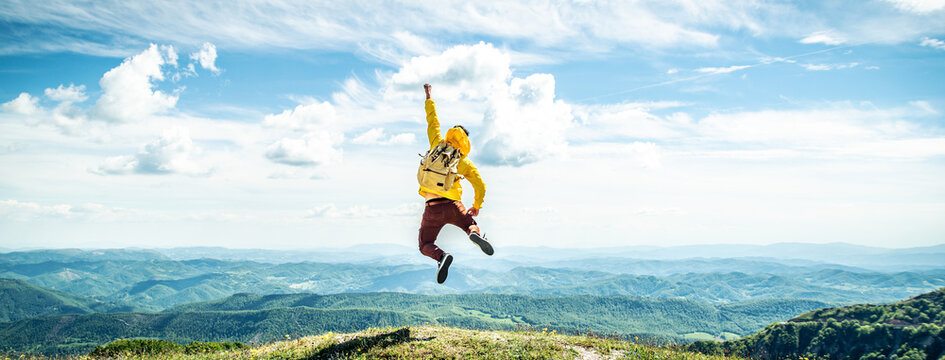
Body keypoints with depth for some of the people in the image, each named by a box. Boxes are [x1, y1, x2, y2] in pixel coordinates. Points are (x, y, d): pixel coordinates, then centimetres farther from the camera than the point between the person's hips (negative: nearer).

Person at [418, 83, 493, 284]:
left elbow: (432, 120, 21)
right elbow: (480, 186, 5)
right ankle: (475, 234, -14)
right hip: (453, 207, 0)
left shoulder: (437, 145, 8)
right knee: (471, 224, 26)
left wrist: (429, 97, 34)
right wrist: (477, 206, 23)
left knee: (425, 246, 12)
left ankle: (441, 256, -24)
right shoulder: (465, 163, 9)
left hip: (432, 208, 0)